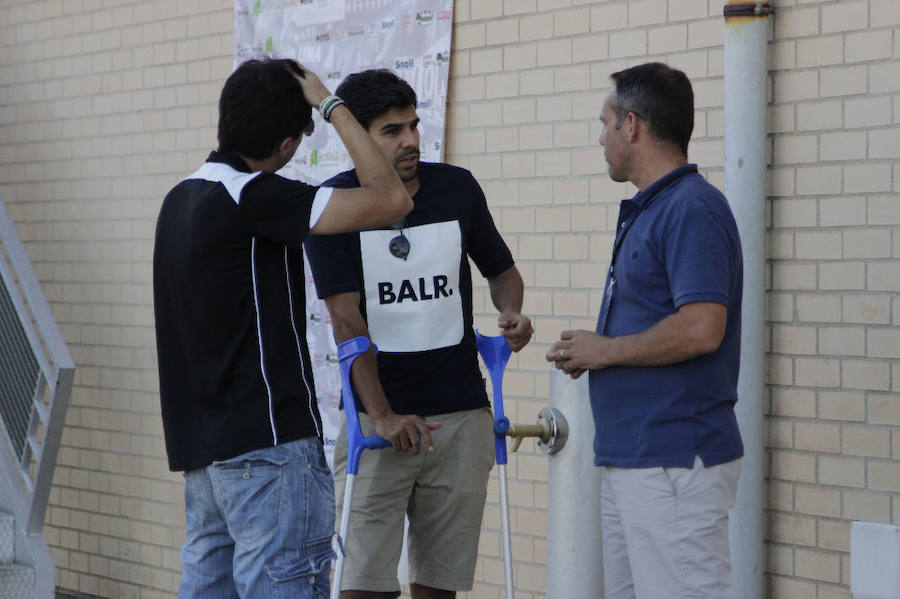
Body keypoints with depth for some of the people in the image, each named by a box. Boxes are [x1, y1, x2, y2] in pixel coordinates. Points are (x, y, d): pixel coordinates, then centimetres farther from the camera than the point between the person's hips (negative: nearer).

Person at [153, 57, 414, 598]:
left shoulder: (181, 198, 12)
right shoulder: (253, 197, -16)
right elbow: (391, 200, -19)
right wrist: (331, 105, -10)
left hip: (203, 444, 9)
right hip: (268, 442, -9)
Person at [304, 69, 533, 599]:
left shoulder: (457, 188, 5)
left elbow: (502, 270, 19)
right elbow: (346, 318, -9)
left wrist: (512, 312, -5)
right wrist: (381, 415, -15)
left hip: (461, 414, 3)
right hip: (377, 415, -3)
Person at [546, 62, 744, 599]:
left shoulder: (691, 209, -15)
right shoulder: (646, 210, 18)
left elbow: (700, 329, -25)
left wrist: (606, 350, -13)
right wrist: (590, 351, 10)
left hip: (675, 460, -10)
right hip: (628, 455, 10)